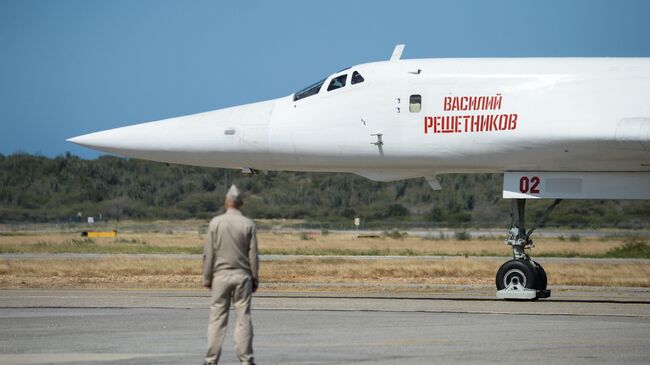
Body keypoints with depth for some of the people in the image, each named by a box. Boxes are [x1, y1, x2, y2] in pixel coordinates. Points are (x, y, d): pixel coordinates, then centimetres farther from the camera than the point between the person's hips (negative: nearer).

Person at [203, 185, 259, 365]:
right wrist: (255, 279, 7)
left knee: (217, 318, 2)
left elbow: (208, 253, -1)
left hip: (221, 276, 0)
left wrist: (207, 278, 6)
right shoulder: (248, 224, -2)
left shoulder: (215, 222, -2)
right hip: (242, 276, 0)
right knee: (243, 318, 2)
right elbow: (253, 255, -1)